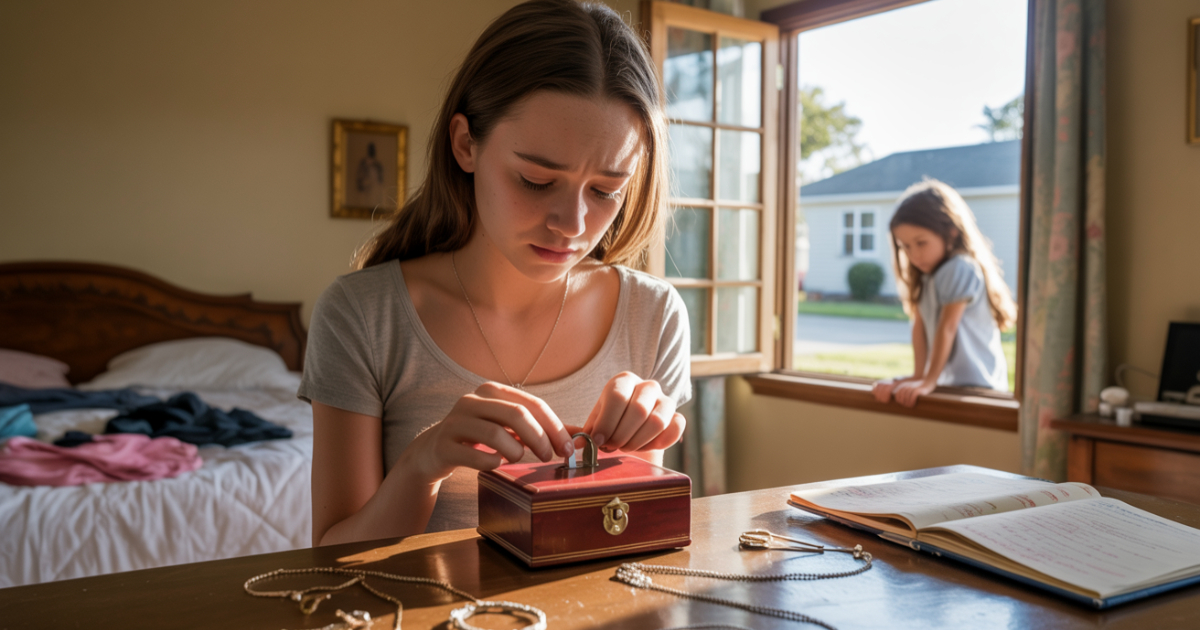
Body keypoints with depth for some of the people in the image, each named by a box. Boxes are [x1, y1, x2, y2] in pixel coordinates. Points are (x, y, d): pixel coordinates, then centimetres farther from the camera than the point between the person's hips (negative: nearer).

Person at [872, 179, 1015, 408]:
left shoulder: (960, 269, -13)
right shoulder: (924, 276, 11)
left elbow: (947, 328, -15)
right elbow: (920, 326, 3)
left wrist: (929, 381, -15)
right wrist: (918, 376, -5)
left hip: (976, 385, -7)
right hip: (949, 383, 7)